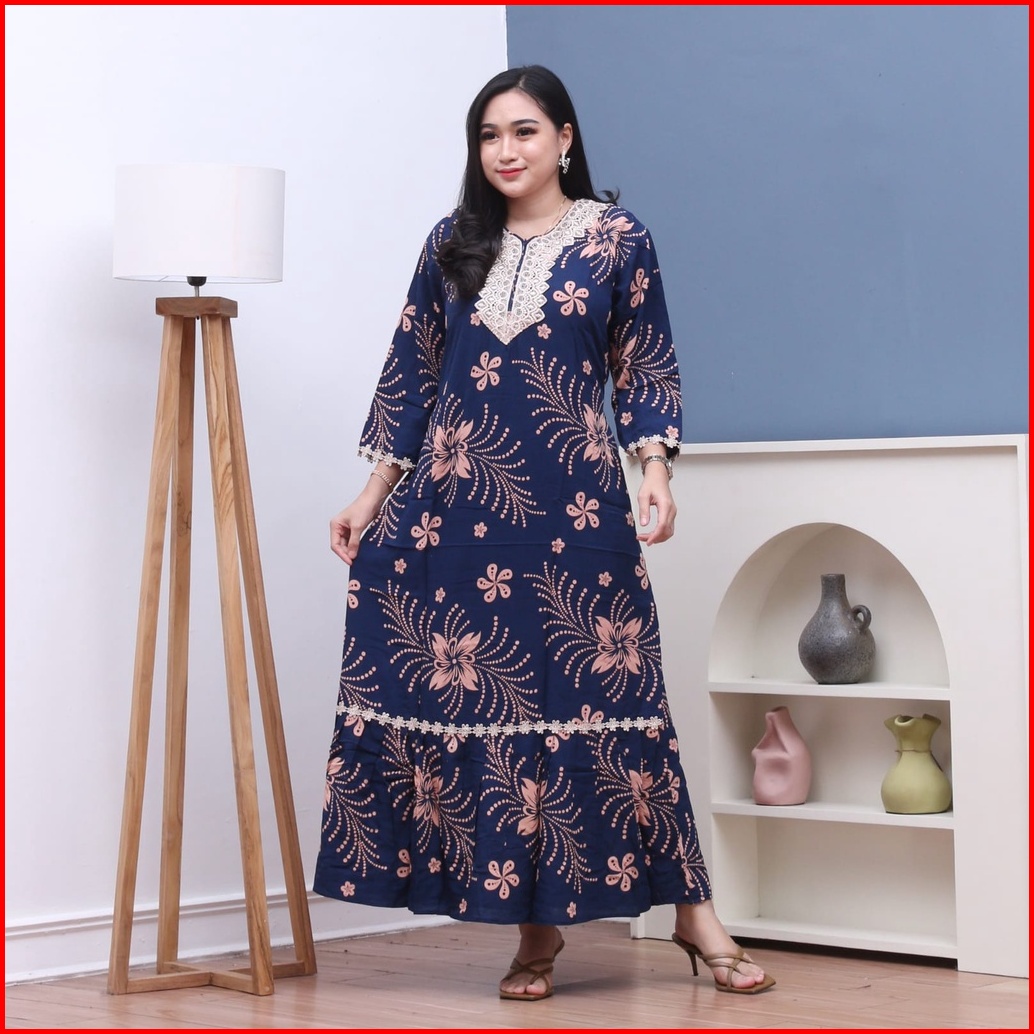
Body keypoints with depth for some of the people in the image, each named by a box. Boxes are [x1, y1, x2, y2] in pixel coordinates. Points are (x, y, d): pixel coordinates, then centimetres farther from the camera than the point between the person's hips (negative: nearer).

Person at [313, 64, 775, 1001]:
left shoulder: (616, 238, 4)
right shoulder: (453, 245, 11)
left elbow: (646, 369, 3)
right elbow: (412, 373, 13)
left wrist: (656, 470, -11)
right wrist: (372, 496, 10)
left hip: (574, 504, -3)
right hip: (455, 503, 3)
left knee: (609, 696, -5)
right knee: (476, 698, 0)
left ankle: (692, 911, 4)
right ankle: (536, 926, 9)